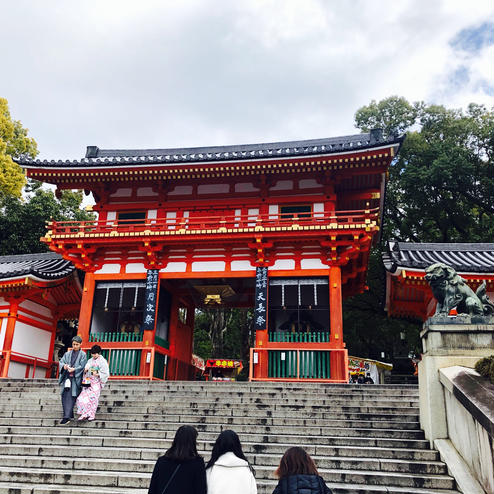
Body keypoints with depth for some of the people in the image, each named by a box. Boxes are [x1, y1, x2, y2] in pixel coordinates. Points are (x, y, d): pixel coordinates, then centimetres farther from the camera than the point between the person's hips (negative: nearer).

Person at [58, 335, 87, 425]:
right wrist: (64, 366, -16)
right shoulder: (67, 354, 15)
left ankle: (67, 417, -14)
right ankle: (70, 415, 17)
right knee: (64, 397, 4)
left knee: (70, 397, -11)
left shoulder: (83, 355, 3)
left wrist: (73, 369, -23)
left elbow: (82, 366, -6)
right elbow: (61, 362, 7)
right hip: (66, 378, 5)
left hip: (75, 378, -4)